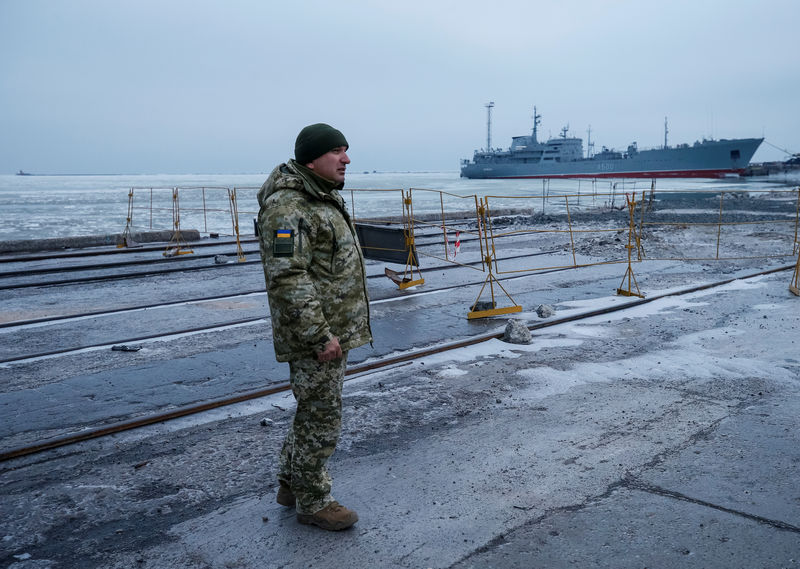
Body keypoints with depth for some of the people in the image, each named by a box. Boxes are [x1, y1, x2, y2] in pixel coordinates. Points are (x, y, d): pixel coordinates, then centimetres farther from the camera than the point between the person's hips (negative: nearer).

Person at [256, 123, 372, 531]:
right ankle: (312, 503, 20)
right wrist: (320, 336, -26)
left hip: (334, 329, 11)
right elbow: (288, 279, -27)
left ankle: (290, 484, 38)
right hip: (315, 335, -11)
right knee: (321, 420, 2)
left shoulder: (324, 199, 14)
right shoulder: (289, 207, -21)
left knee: (314, 410, 21)